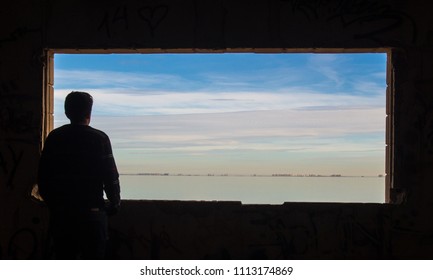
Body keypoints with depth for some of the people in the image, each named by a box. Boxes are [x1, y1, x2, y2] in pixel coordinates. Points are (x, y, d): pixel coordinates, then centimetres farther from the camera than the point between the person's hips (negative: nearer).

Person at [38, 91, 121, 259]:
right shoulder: (99, 138, -8)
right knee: (92, 259, 4)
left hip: (60, 213, 4)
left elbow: (43, 176, 7)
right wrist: (114, 204, 7)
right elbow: (110, 177, -9)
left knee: (64, 259, 12)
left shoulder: (54, 138, 3)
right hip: (91, 212, -3)